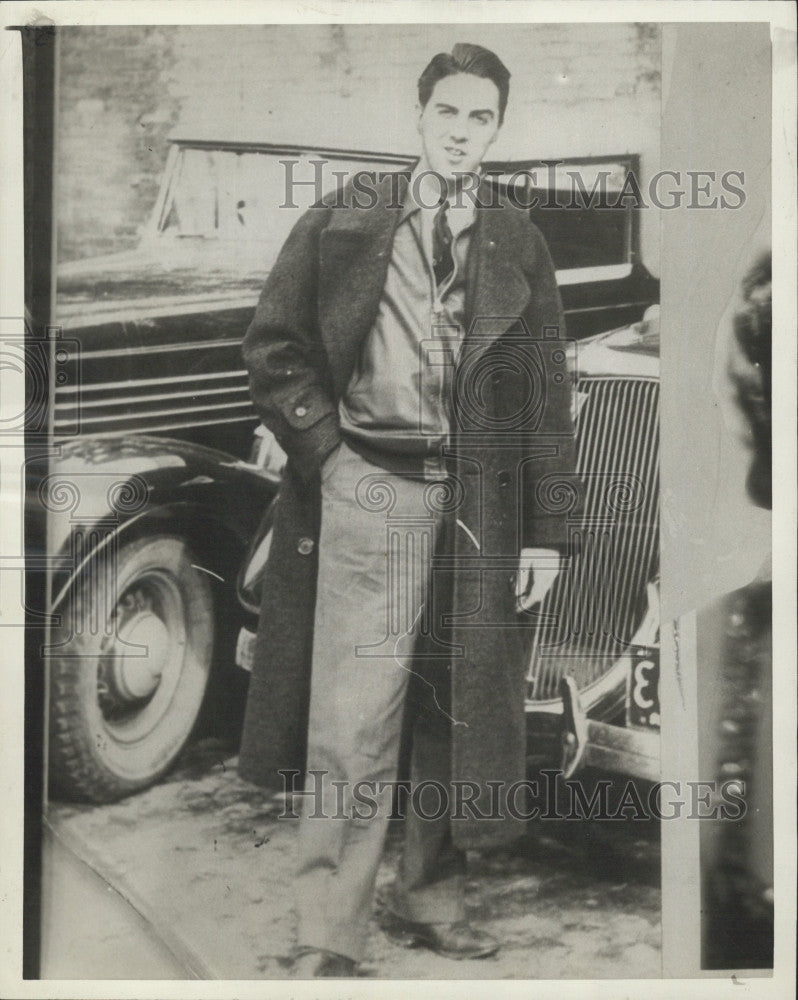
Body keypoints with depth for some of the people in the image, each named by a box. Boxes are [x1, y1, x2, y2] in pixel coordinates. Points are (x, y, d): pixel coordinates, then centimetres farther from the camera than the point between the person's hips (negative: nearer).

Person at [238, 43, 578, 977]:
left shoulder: (520, 244, 11)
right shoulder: (344, 219, 7)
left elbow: (545, 397, 8)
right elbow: (273, 346, 8)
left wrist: (545, 530, 3)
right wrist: (328, 448, -3)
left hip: (480, 505, 3)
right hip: (367, 487, -2)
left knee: (455, 711, 10)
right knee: (352, 721, -5)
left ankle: (429, 900, 27)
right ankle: (327, 938, 6)